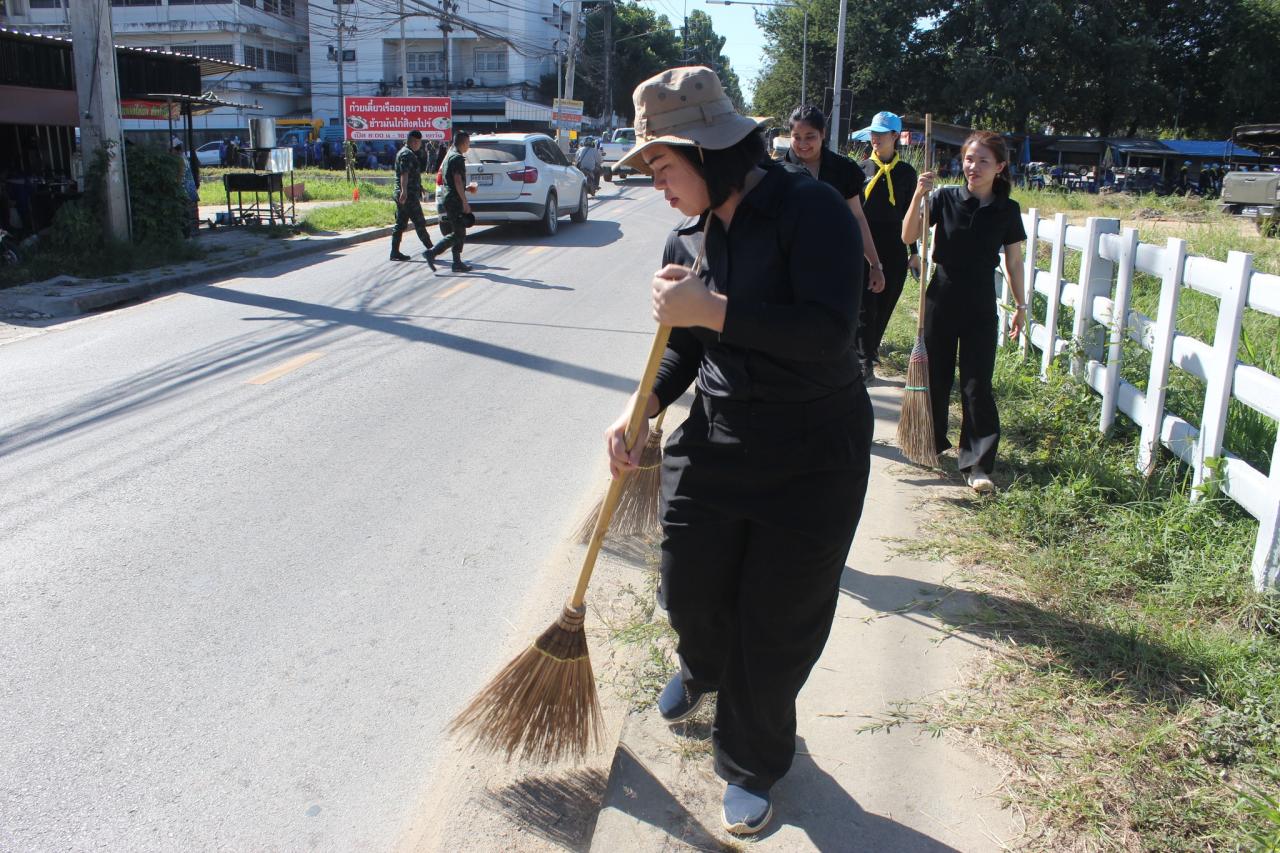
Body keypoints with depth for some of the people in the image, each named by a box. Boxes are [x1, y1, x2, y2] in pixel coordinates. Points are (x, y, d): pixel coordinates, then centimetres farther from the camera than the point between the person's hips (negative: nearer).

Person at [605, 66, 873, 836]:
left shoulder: (810, 210, -16)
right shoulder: (688, 238, 4)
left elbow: (829, 331, -27)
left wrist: (711, 309, -28)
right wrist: (641, 412, -3)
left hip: (814, 455, -5)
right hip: (714, 441, 5)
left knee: (780, 625, 7)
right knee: (690, 588, 12)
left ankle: (754, 763, 33)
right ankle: (704, 669, 51)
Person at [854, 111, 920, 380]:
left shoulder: (906, 172, 6)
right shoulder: (862, 169, 2)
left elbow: (910, 214, 10)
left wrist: (914, 252, 9)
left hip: (894, 248, 2)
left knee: (885, 302, 8)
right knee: (865, 304, -6)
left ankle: (870, 345, 29)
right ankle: (866, 359, -3)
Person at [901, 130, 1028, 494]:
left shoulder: (1007, 210, 0)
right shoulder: (945, 198, -4)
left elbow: (1013, 261, 7)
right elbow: (908, 237, -13)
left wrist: (1021, 305, 9)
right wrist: (918, 196, -25)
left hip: (980, 307, 0)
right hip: (941, 299, 1)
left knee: (977, 385, -4)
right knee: (935, 375, 11)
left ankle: (978, 464, 1)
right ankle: (932, 442, 32)